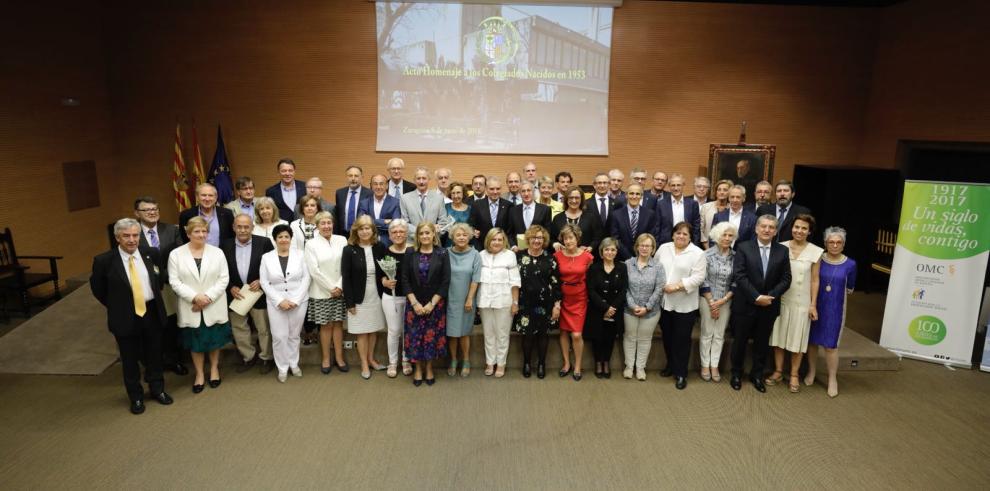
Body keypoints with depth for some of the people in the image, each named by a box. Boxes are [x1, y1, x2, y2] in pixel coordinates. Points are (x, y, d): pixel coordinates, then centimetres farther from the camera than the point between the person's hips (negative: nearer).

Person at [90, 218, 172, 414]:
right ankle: (136, 397, 32)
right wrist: (116, 306, 3)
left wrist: (154, 298, 9)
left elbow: (160, 277, 12)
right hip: (125, 317, -2)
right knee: (130, 359, 13)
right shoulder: (104, 261, -15)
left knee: (154, 355, 18)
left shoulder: (151, 253, -6)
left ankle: (157, 389, 37)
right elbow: (97, 288, 0)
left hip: (152, 313, 2)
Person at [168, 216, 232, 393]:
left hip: (214, 307, 1)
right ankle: (199, 374, 29)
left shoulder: (217, 252, -1)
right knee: (195, 342, 12)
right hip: (190, 308, 0)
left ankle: (214, 369, 34)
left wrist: (208, 297, -16)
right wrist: (195, 297, -19)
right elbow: (175, 282, -8)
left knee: (215, 340, 13)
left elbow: (224, 279, -4)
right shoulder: (176, 254, -3)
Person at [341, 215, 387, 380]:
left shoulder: (380, 248, -1)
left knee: (374, 330, 13)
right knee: (362, 332, 6)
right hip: (359, 298, -3)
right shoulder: (349, 250, -9)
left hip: (377, 296, 3)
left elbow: (385, 271, 8)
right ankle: (364, 365, 20)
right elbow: (346, 278, -9)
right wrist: (349, 302, -12)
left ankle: (371, 359, 30)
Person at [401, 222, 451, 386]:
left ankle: (429, 368, 24)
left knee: (432, 336, 5)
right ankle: (418, 368, 21)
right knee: (415, 336, 4)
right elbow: (405, 280, -2)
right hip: (414, 303, 1)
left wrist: (432, 303, -11)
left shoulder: (442, 254, -3)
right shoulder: (411, 254, 0)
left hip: (435, 303, -1)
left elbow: (445, 281, -6)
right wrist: (415, 303, -10)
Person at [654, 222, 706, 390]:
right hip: (664, 302, 4)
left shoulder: (698, 253, -7)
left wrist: (677, 286, -21)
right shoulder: (663, 248, 5)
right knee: (667, 337, 16)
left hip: (685, 304, -4)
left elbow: (698, 277, -13)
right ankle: (670, 365, 35)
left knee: (682, 339, 4)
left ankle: (680, 373, 15)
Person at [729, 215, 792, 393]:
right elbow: (739, 275, -13)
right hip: (745, 304, -2)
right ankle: (736, 373, 26)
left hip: (769, 305, 2)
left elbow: (786, 279, 1)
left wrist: (771, 296, -14)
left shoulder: (782, 251, 2)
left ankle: (757, 374, 30)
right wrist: (757, 297, -19)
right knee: (740, 341, 9)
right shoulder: (743, 247, -6)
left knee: (762, 342, 14)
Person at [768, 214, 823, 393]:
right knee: (779, 336, 9)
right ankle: (778, 372, 22)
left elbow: (814, 280, -2)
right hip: (781, 299, 1)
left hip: (802, 302, -1)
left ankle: (794, 375, 22)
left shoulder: (815, 252, -6)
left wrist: (813, 305, -3)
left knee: (797, 338, 8)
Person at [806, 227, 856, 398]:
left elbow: (850, 289, 8)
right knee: (812, 340, 11)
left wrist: (837, 289, -2)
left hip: (835, 309, -1)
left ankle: (832, 379, 17)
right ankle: (811, 372, 29)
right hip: (815, 306, 1)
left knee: (830, 344, 3)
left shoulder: (850, 264, -6)